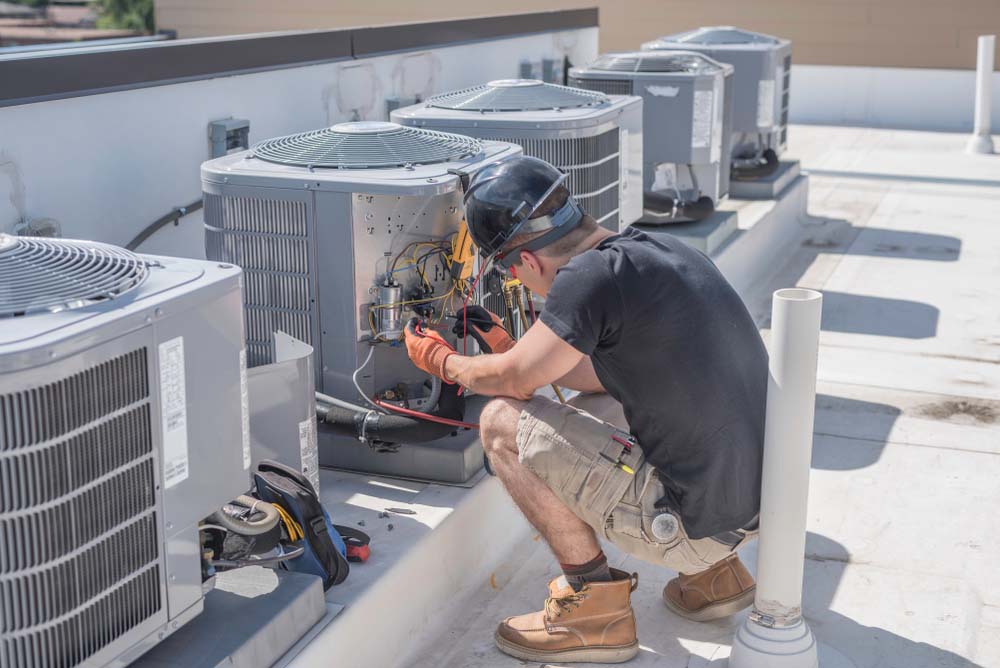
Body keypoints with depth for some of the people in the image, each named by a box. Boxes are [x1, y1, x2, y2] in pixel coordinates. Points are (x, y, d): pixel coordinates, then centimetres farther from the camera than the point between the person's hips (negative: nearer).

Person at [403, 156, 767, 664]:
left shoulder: (592, 275, -19)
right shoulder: (657, 249, 9)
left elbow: (511, 380, -6)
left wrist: (440, 360, 13)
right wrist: (509, 349, 28)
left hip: (697, 522, -9)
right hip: (755, 499, 9)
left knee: (502, 422, -5)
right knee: (589, 411, 28)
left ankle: (594, 607, 4)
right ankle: (714, 570, 22)